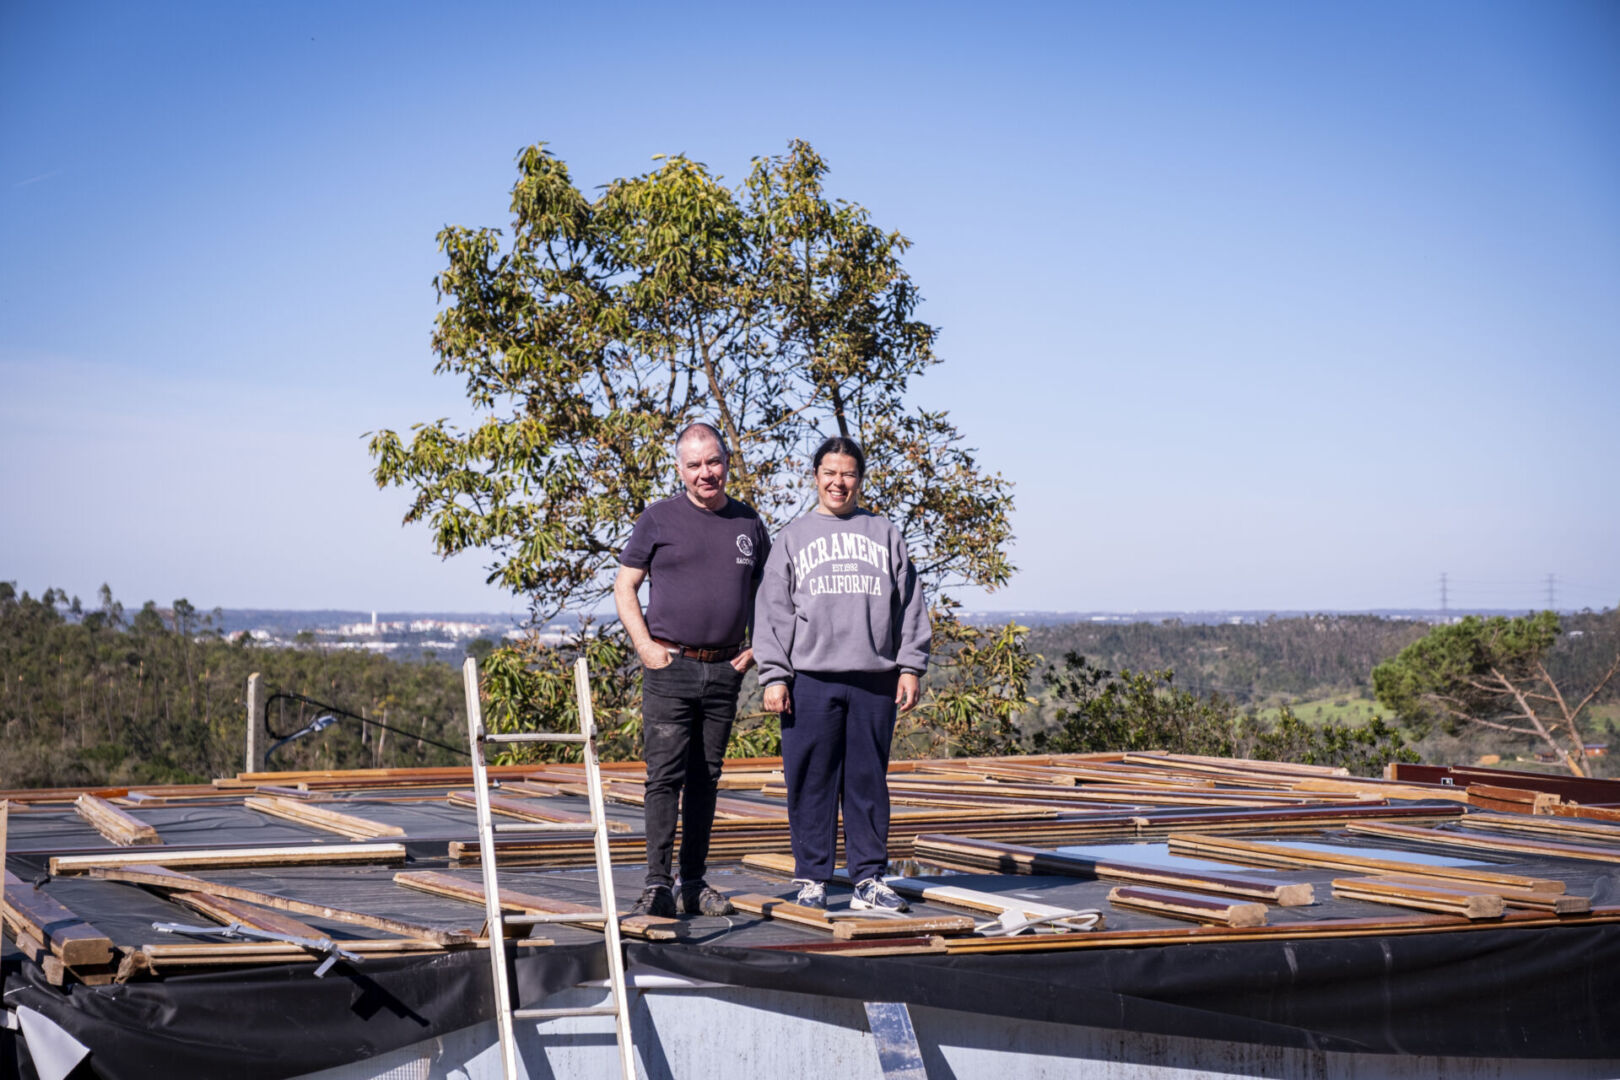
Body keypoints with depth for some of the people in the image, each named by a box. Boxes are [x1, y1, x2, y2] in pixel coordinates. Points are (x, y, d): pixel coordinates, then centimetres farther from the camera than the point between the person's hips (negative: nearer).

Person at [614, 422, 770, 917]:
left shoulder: (749, 523, 11)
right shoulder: (659, 519, 1)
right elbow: (624, 587, 4)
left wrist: (757, 646, 8)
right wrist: (645, 645, -8)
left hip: (725, 671, 3)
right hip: (670, 668, -3)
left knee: (706, 779, 7)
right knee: (666, 775, -9)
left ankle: (695, 884, 13)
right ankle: (658, 885, -8)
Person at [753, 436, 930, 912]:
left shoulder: (886, 535, 14)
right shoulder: (793, 538, 11)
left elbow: (910, 606, 12)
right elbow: (772, 612, 6)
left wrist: (910, 666, 3)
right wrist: (774, 676, -3)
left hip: (875, 681, 1)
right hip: (811, 680, -1)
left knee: (869, 782, 4)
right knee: (811, 783, -1)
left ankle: (869, 879, 11)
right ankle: (812, 879, 7)